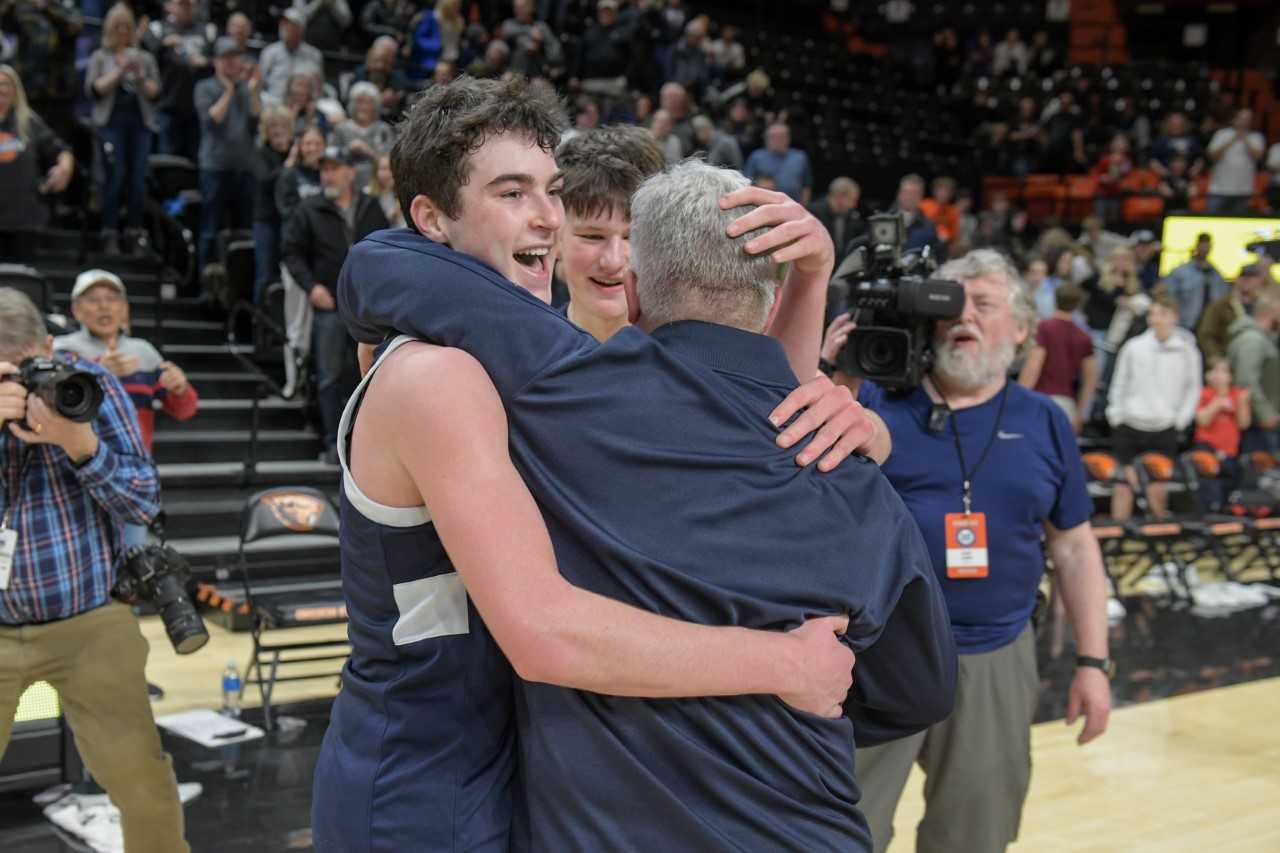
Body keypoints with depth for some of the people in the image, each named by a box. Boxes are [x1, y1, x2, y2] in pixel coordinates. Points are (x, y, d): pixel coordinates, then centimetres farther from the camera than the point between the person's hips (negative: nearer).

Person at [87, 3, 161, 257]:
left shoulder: (145, 58, 15)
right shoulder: (100, 58, 10)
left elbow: (155, 93, 9)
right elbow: (93, 89, -2)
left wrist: (140, 77, -8)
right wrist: (119, 72, -9)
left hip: (141, 122, 2)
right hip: (112, 121, -2)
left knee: (138, 178, -4)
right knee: (115, 176, -10)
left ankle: (136, 233, 4)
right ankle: (110, 235, -8)